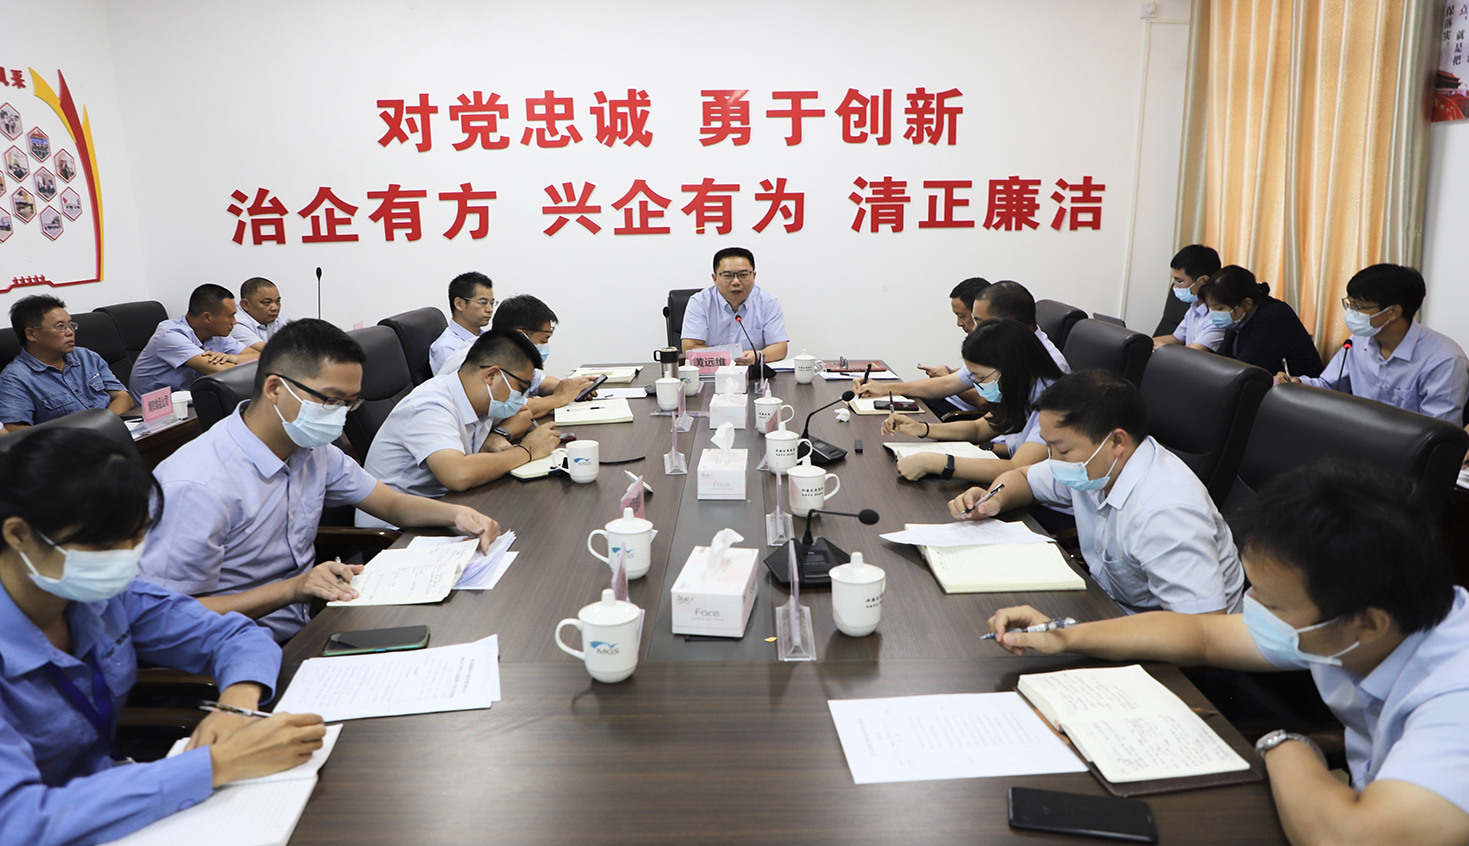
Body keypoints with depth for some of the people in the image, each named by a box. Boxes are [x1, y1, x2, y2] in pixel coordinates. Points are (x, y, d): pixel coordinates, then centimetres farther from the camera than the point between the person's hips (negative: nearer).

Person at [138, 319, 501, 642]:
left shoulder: (313, 450, 4)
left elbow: (391, 503, 15)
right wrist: (292, 588, -28)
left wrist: (456, 514, -5)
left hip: (310, 625, 8)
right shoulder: (200, 486, -22)